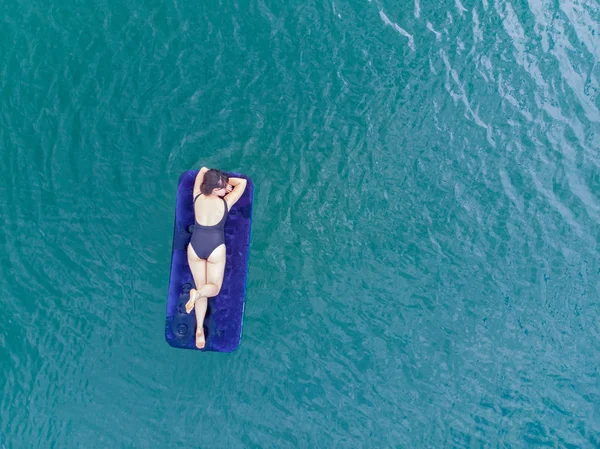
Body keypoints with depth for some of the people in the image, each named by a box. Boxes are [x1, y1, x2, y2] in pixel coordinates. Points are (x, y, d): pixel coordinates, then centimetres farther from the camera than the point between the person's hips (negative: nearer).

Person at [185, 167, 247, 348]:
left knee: (201, 286, 13)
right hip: (215, 248, -3)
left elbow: (203, 169, 11)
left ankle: (199, 329, 5)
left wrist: (220, 178, 10)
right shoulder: (225, 203, -11)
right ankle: (197, 293, -22)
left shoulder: (197, 197, -4)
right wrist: (227, 181, 4)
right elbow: (242, 182, 0)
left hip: (195, 247, 3)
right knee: (214, 288, 13)